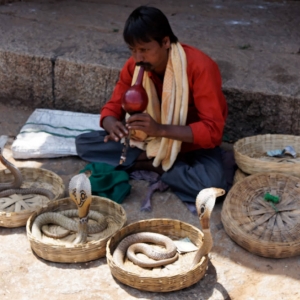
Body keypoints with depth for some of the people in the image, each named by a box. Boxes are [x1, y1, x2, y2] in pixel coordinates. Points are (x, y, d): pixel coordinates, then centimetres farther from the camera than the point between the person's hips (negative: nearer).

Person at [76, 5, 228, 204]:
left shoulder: (200, 67, -26)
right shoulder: (134, 66, -10)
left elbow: (213, 131, -29)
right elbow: (114, 106, -2)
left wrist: (160, 129, -41)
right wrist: (112, 124, -29)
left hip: (193, 144, -4)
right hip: (150, 141, 4)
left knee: (212, 185, -38)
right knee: (84, 143, -12)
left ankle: (155, 165, -12)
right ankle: (159, 162, -14)